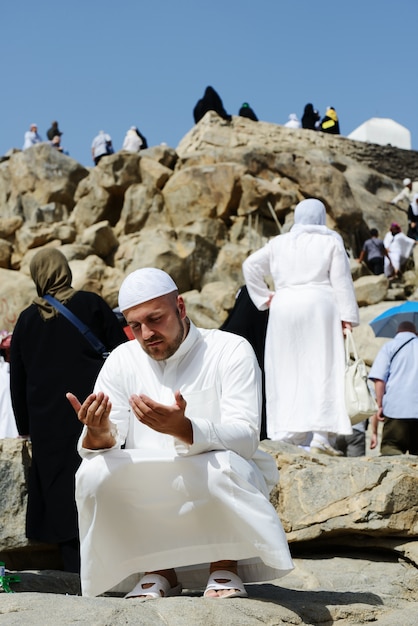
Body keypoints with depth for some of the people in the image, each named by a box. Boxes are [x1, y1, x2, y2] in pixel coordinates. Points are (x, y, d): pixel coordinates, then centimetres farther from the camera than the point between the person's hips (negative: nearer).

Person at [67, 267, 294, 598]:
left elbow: (246, 438, -21)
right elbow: (102, 445, -5)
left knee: (223, 466, -35)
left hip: (221, 492, -3)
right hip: (149, 502, 3)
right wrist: (98, 434, -31)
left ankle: (225, 567, -7)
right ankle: (158, 569, -2)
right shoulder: (122, 360, 4)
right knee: (94, 471, -23)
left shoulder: (231, 350, -8)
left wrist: (183, 428, -40)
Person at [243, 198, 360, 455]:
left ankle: (290, 435, 3)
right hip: (320, 308, -3)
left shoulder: (279, 243, 12)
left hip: (284, 308, 3)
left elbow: (251, 265, 10)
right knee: (323, 369, -4)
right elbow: (341, 281, -3)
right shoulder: (331, 242, 4)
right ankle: (321, 436, -13)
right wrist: (348, 317, -4)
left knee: (288, 371, 6)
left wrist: (263, 297, 13)